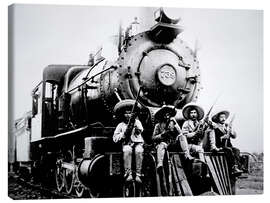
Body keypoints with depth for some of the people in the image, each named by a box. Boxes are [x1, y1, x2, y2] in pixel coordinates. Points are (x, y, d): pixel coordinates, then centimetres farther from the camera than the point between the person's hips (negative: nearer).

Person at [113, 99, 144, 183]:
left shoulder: (137, 121, 14)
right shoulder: (121, 125, 14)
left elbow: (140, 131, -6)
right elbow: (115, 138, 6)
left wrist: (135, 125, -25)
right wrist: (124, 133, -7)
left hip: (138, 142, 0)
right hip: (126, 143, 0)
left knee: (139, 151, -34)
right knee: (127, 151, -35)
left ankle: (138, 175, -34)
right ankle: (128, 174, -37)